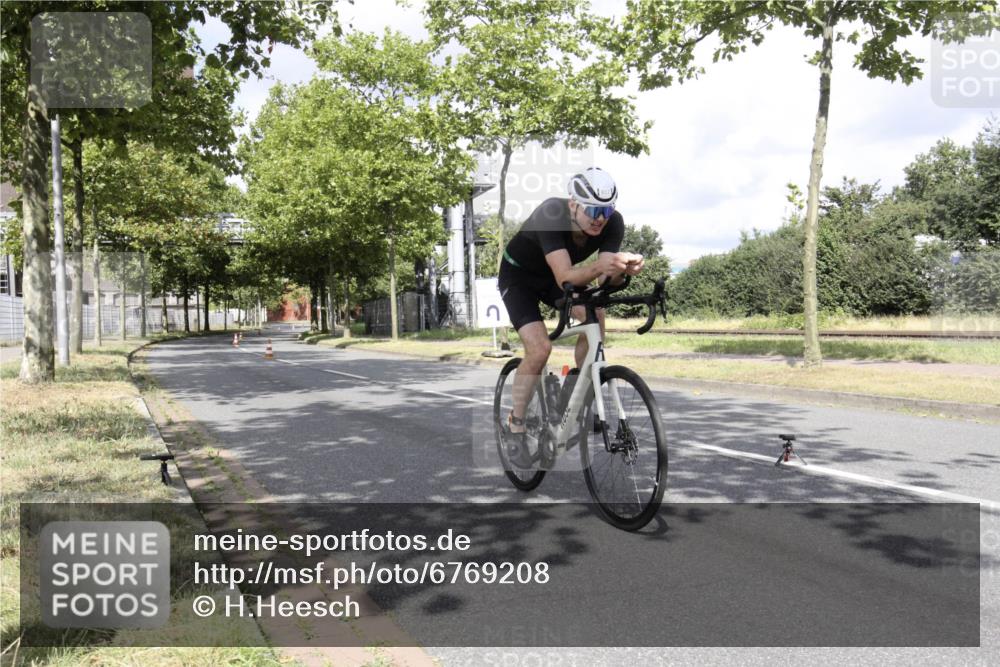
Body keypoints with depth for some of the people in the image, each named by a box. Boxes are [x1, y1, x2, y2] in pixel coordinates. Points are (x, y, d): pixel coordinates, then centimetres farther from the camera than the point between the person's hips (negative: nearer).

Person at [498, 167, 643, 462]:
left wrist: (622, 269, -51)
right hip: (518, 275, -4)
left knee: (594, 315, -23)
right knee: (539, 348, -21)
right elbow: (565, 278, -45)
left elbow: (606, 279, -29)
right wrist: (598, 266, -63)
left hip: (556, 275, 5)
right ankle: (514, 426, -1)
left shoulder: (613, 223, -24)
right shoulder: (550, 215, -37)